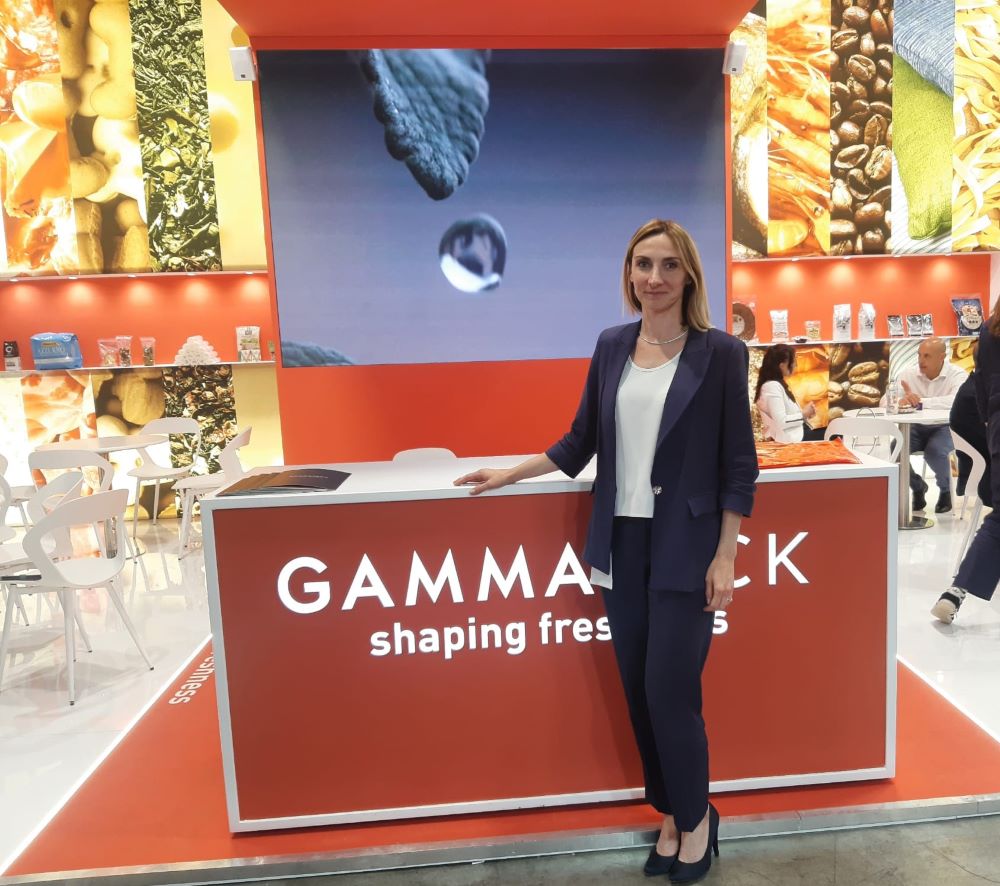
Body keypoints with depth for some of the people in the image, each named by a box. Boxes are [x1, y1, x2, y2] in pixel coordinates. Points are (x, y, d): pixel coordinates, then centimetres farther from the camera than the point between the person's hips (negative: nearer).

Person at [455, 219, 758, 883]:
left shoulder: (720, 352, -5)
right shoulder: (613, 346, 6)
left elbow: (739, 463, -4)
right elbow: (581, 442, 12)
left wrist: (726, 556, -7)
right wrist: (510, 475, 12)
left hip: (684, 546, -4)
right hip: (621, 542, 4)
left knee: (671, 692, -1)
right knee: (637, 691, 10)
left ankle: (697, 820, 27)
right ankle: (671, 819, 32)